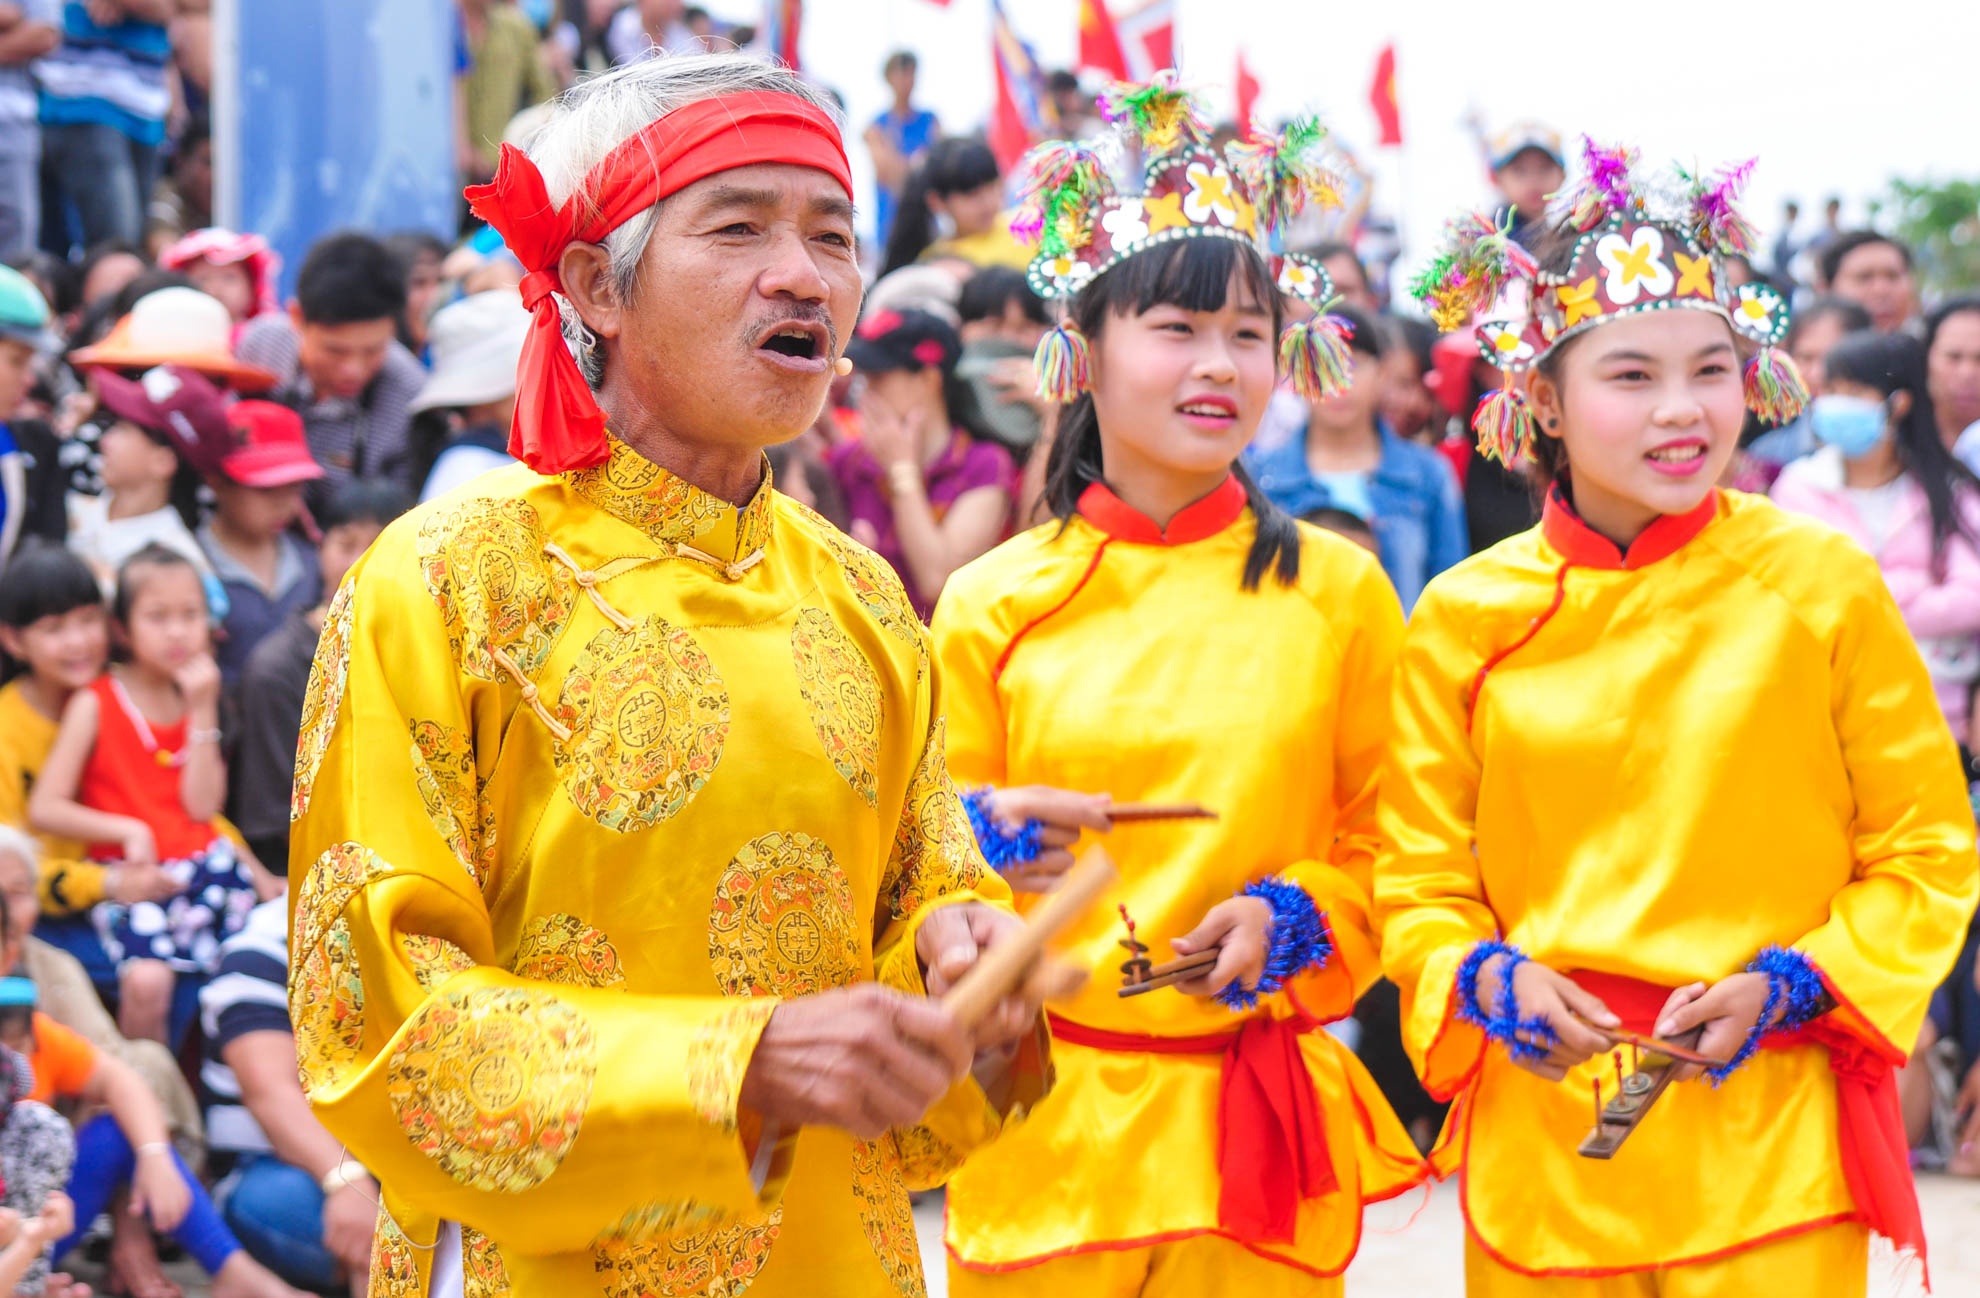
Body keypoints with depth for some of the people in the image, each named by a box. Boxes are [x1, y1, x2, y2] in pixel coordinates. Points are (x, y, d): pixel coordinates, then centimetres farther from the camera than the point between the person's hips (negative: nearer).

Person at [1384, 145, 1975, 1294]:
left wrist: (1785, 987, -10)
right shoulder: (1467, 618, 2)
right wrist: (1486, 978, -11)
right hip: (1542, 1141, 1)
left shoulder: (1824, 585, -2)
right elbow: (1420, 877, 8)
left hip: (1765, 1144, -1)